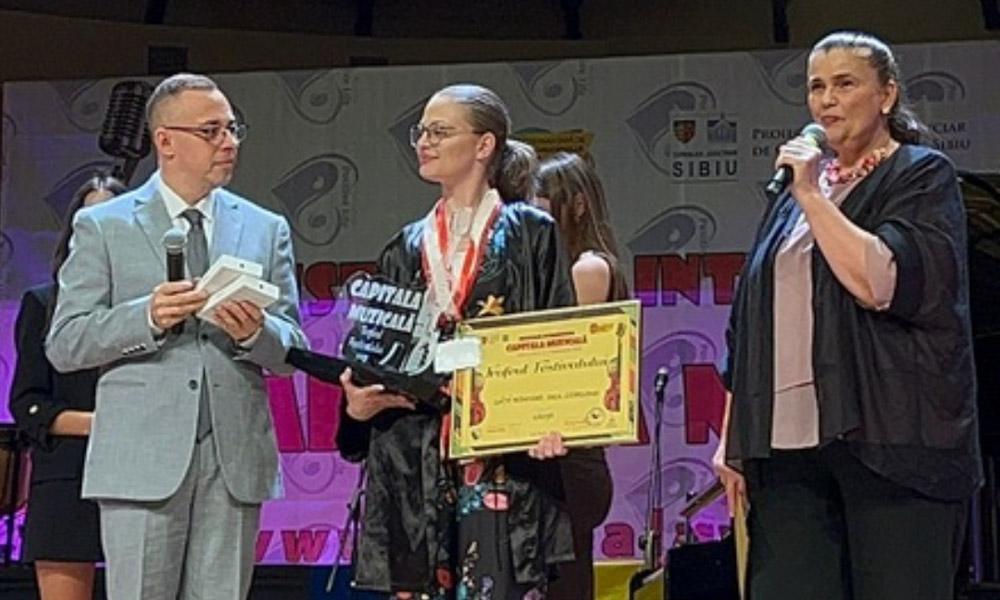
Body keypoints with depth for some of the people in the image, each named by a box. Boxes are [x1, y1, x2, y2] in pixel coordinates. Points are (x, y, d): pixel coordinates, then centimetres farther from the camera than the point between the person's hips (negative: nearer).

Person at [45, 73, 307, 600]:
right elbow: (64, 345, 0)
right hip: (142, 460, -2)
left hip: (235, 459, 3)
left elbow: (293, 351, 11)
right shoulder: (103, 226, 7)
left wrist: (256, 333, -12)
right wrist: (148, 317, -15)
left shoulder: (266, 230, 14)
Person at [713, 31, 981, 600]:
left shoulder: (923, 175, 3)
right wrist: (732, 436, 14)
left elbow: (881, 284, -15)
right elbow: (751, 322, 20)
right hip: (787, 441, 5)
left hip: (887, 442, -5)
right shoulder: (797, 191, 20)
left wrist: (811, 196, -8)